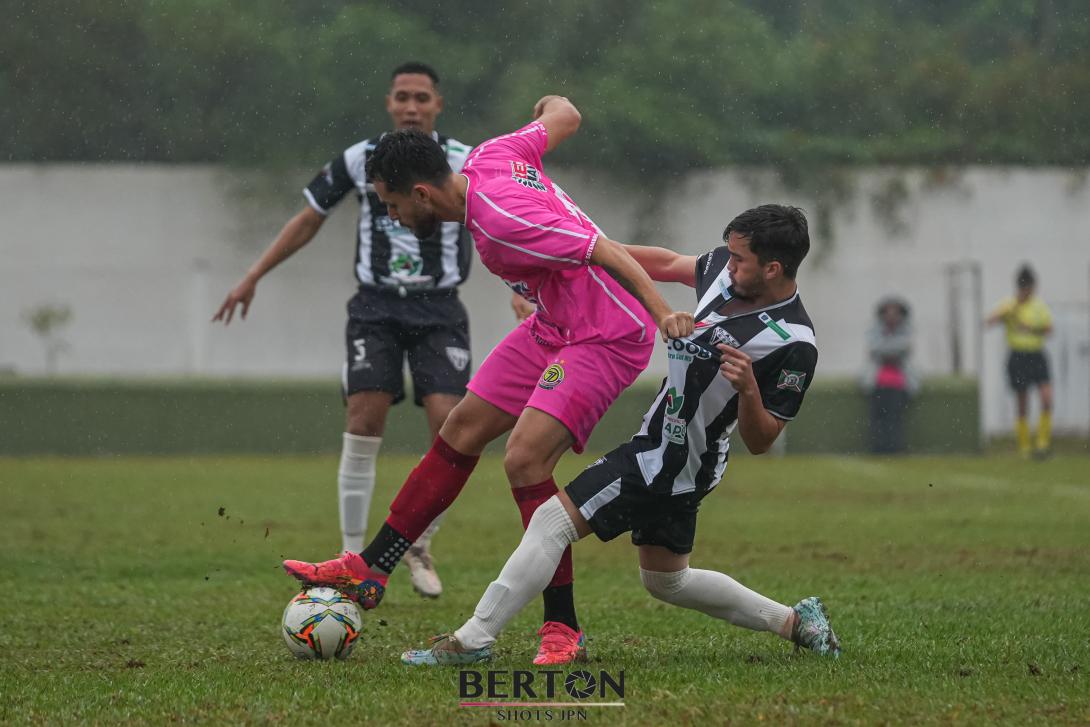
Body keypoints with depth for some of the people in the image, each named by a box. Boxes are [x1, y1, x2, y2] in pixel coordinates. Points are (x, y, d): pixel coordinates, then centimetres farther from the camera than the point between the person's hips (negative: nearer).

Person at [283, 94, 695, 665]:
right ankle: (368, 572, 21)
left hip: (606, 335, -10)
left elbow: (605, 251, -32)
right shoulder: (488, 156, -4)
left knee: (524, 460, -21)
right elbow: (564, 116, 12)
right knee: (461, 432, 12)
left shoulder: (500, 221, -29)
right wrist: (552, 108, 36)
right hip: (553, 327, 10)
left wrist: (662, 313, -39)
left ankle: (562, 630, -10)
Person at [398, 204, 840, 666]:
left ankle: (471, 641, -9)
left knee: (551, 522, -11)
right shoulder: (724, 270, -1)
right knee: (667, 580, 23)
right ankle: (793, 621, 31)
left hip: (669, 467, -9)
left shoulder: (794, 345, -22)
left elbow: (760, 441, -17)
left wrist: (748, 389, -36)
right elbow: (668, 265, 19)